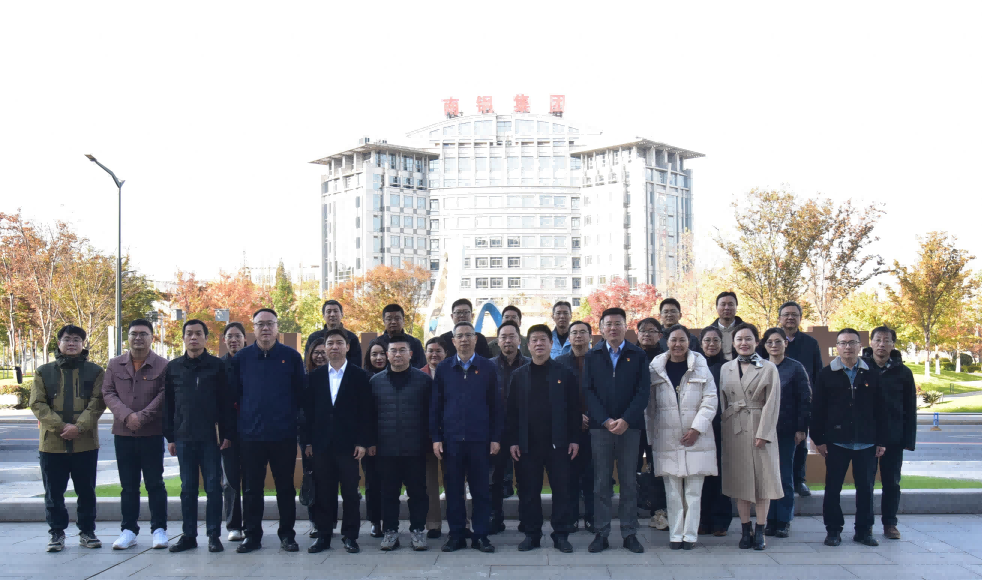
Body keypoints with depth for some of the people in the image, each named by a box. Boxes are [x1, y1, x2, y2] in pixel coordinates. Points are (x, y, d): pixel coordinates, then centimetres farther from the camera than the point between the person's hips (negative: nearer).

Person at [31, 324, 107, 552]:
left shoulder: (95, 371, 6)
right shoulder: (44, 372, 8)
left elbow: (97, 403, -2)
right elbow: (37, 404, -1)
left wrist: (79, 426, -17)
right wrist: (61, 426, -14)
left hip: (85, 442, 0)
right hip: (52, 442, 0)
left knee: (86, 491, 7)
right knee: (53, 492, 6)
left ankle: (87, 531, 18)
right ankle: (56, 532, 18)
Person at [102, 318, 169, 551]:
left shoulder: (162, 365, -1)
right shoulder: (115, 365, 8)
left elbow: (164, 395, -8)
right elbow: (108, 393, 2)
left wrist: (142, 417, -16)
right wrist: (126, 415, -13)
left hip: (152, 433, -3)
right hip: (123, 433, 3)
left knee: (155, 483, 2)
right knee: (128, 485, 9)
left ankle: (159, 529, 10)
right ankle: (128, 530, 16)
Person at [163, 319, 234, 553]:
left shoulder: (217, 366, 1)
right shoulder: (173, 368, 9)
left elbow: (226, 402, 0)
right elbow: (168, 404, 10)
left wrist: (227, 434, -5)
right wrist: (169, 436, 5)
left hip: (210, 438, -2)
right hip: (183, 438, 3)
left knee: (213, 487, 1)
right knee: (188, 488, 8)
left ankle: (214, 535, 7)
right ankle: (189, 535, 14)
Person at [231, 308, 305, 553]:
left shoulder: (291, 357, 1)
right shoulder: (241, 358, 5)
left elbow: (300, 393, 5)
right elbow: (233, 395, 11)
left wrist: (291, 419, 1)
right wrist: (245, 418, 6)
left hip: (284, 434, -1)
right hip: (251, 434, 1)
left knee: (285, 487, 6)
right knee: (251, 488, 7)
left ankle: (287, 534, 16)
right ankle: (252, 535, 17)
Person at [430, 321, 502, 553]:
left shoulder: (488, 368, 5)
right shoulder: (443, 368, 7)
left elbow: (496, 405, 5)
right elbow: (435, 405, 8)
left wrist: (495, 437, -1)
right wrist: (436, 437, 1)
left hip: (480, 439, -1)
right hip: (451, 439, 1)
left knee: (481, 490, 3)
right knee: (453, 489, 5)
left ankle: (481, 535, 12)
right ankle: (455, 535, 14)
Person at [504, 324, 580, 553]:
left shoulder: (565, 373, 3)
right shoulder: (518, 375, 7)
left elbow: (574, 408, 2)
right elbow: (511, 411, 5)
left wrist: (574, 439, -4)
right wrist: (511, 441, -2)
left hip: (558, 442, -1)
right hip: (527, 444, 1)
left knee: (561, 489, 3)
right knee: (528, 491, 5)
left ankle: (561, 534, 12)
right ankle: (531, 534, 15)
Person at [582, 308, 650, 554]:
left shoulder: (638, 356, 6)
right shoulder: (592, 357, 9)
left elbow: (643, 391, 0)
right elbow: (588, 391, 3)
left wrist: (625, 420, -12)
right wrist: (606, 421, -9)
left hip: (629, 426, 0)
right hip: (600, 427, 1)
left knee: (629, 482, 3)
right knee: (601, 483, 2)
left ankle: (629, 533, 11)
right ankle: (601, 533, 8)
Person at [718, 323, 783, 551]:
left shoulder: (769, 368, 0)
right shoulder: (726, 369, 10)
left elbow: (772, 403, -5)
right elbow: (722, 402, 10)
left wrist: (763, 433, -13)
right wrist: (723, 431, 2)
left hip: (761, 429, -2)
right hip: (733, 430, 3)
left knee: (763, 477, -1)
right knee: (739, 479, 5)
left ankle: (759, 531, 7)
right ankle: (746, 530, 13)